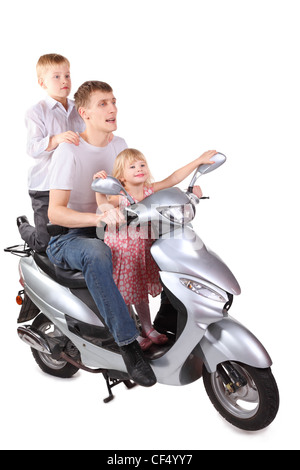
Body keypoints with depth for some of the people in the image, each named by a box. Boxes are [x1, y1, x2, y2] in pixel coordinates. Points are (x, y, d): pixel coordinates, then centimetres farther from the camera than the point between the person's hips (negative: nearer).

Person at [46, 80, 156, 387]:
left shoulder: (119, 144, 6)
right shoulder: (69, 151, -17)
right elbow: (55, 213, -26)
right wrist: (100, 217, -42)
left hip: (105, 228, 7)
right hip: (66, 238, -7)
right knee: (96, 254, -41)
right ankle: (127, 344, -36)